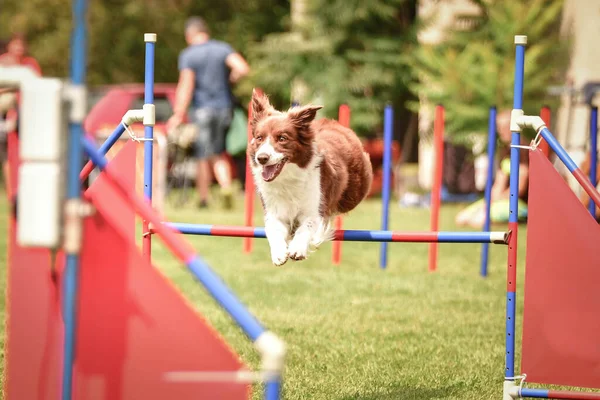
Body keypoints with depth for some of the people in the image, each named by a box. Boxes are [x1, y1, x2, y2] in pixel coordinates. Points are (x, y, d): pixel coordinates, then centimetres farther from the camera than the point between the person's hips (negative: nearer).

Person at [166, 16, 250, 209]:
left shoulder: (188, 55, -7)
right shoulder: (223, 48, 3)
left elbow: (186, 85, -14)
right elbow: (243, 68, -9)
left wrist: (178, 115, -14)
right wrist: (228, 80, 10)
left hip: (202, 109, -3)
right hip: (224, 107, 3)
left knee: (204, 157, 6)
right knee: (219, 154, 13)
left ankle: (203, 199, 10)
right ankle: (226, 186, -10)